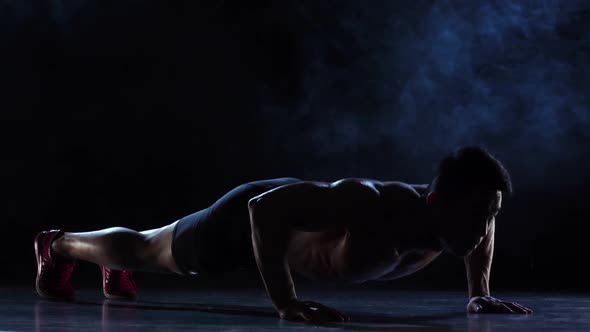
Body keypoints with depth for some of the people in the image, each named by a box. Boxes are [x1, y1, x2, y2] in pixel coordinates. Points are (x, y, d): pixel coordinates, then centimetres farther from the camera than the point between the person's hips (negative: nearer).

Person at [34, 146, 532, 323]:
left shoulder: (453, 218, -25)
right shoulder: (370, 207, -47)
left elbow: (485, 224, 2)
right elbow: (265, 208, -46)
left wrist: (481, 293, -5)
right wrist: (286, 303, -47)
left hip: (296, 211, 7)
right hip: (249, 216, -6)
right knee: (146, 250, 22)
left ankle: (118, 271, 67)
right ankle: (59, 245, 51)